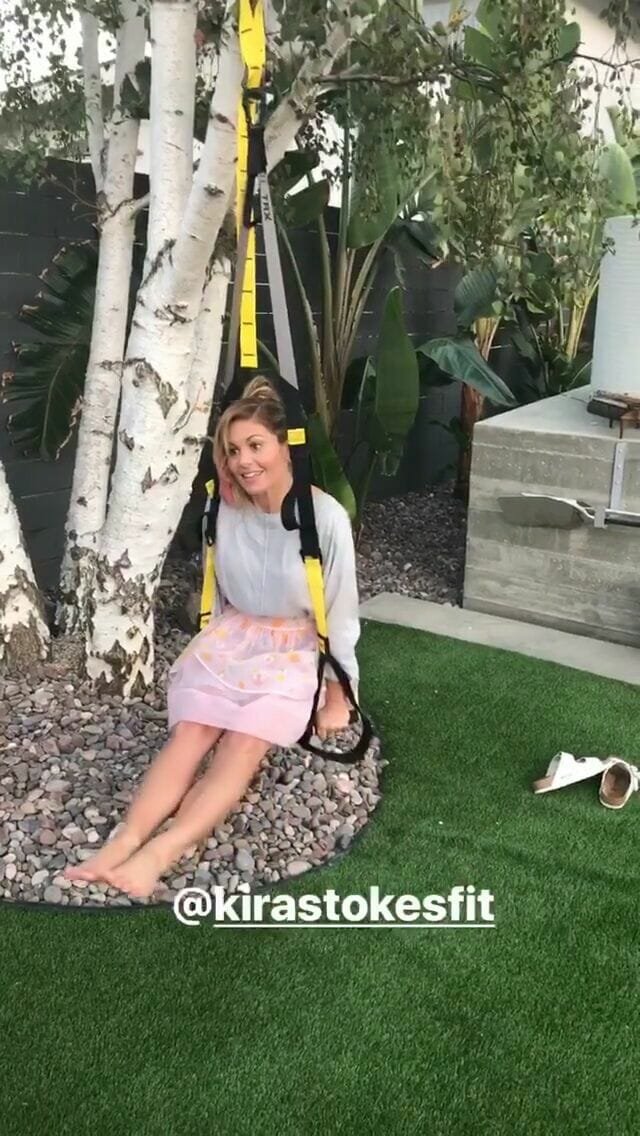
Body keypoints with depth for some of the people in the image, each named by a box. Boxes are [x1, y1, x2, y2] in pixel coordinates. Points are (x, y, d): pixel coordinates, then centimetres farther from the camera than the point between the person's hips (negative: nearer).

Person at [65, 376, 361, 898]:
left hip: (296, 651, -4)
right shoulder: (228, 509, -3)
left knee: (244, 743, -27)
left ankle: (160, 853, -41)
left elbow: (339, 611, -11)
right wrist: (213, 647, 14)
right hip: (230, 639, 4)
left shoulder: (326, 517, -17)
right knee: (191, 732, -21)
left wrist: (336, 696, -7)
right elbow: (221, 594, 10)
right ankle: (123, 842, -36)